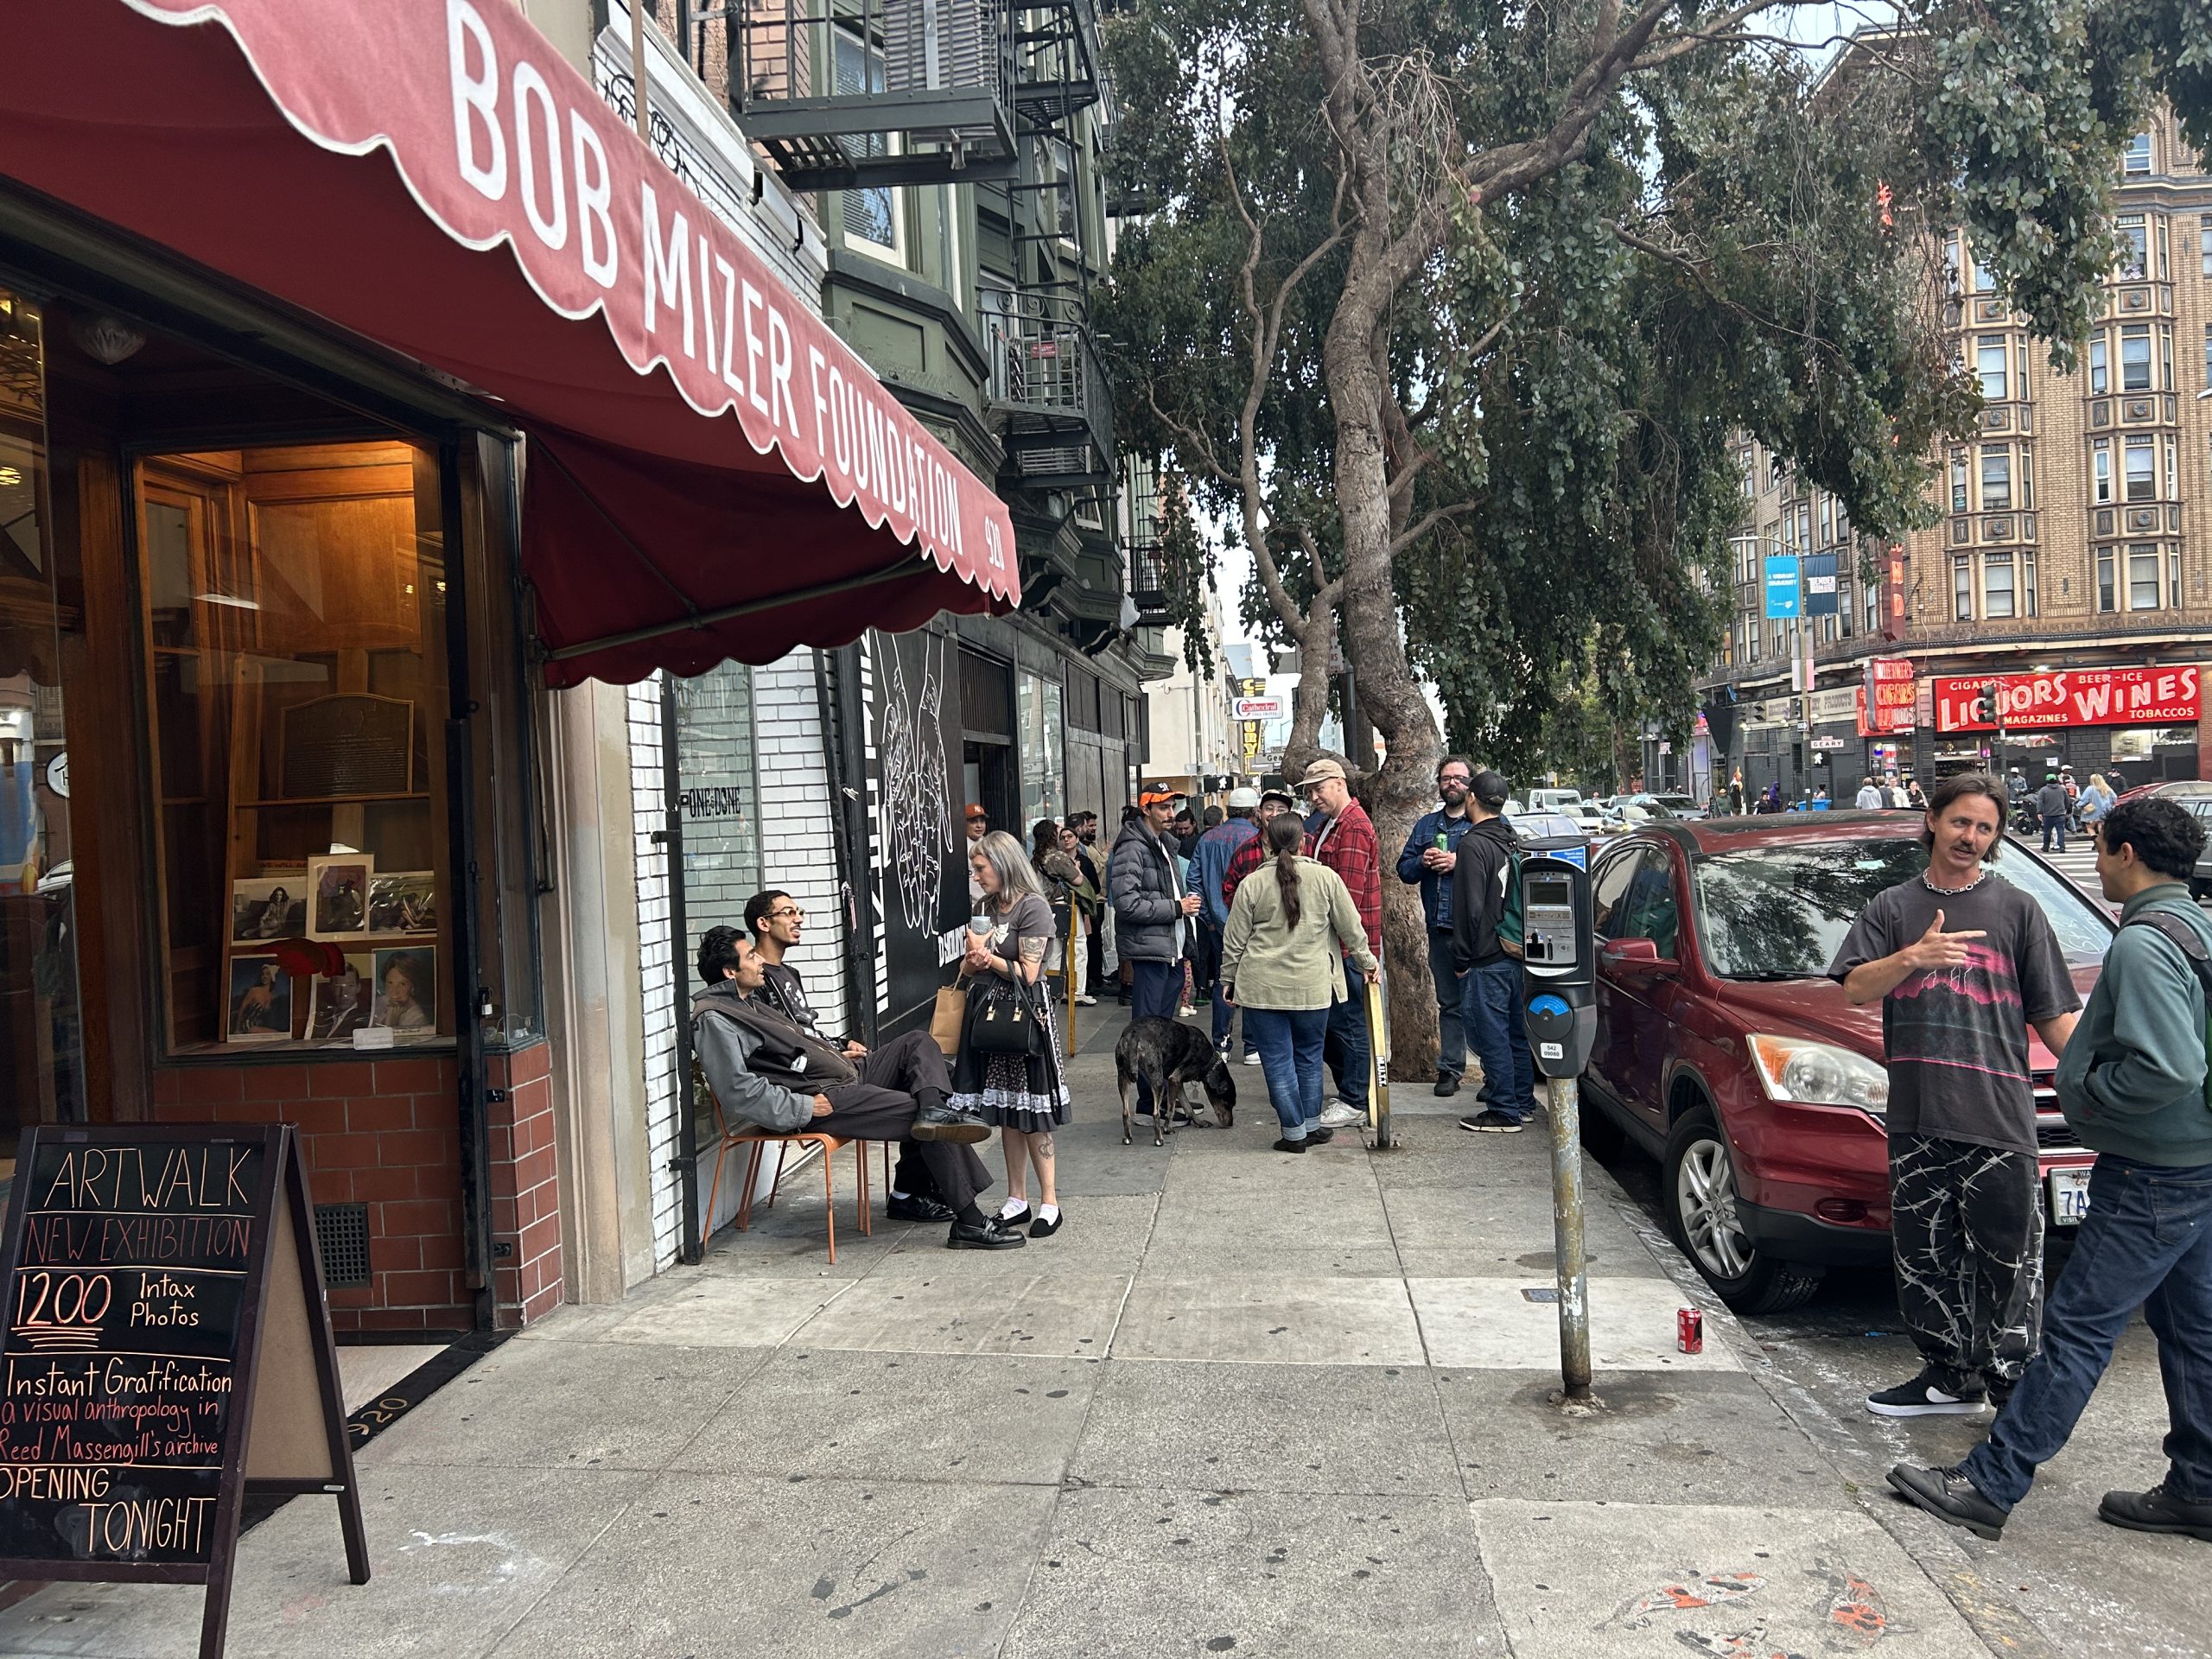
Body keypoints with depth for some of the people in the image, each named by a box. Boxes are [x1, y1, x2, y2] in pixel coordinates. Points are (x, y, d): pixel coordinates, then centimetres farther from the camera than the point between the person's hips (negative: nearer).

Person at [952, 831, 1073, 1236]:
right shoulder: (986, 908, 13)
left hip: (1025, 1015, -7)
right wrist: (974, 960, -6)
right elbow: (968, 967, 16)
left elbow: (1027, 974, -14)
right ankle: (1017, 1201, 18)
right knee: (1006, 1115, 10)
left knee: (1031, 1116, -3)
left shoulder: (1032, 907, -10)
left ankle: (1049, 1203, 5)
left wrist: (986, 955, -6)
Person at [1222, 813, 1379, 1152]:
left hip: (1262, 986, -1)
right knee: (1309, 1056, 16)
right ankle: (1311, 1126, 24)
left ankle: (1294, 1132, 9)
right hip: (1312, 985, 1)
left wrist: (1229, 978, 14)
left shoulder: (1252, 883, -3)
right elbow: (1351, 927, 4)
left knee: (1277, 1059, 6)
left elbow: (1234, 940, 2)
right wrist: (1367, 962, 19)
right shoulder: (1326, 877, -3)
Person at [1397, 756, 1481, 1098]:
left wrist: (1460, 862, -18)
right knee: (1448, 1003, 12)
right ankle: (1450, 1069, 19)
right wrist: (1423, 862, -6)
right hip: (1439, 929, 5)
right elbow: (1404, 869, 14)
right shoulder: (1425, 825, 17)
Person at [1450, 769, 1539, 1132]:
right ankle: (1522, 1103, 25)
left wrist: (1462, 958, -11)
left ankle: (1504, 1112, 0)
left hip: (1487, 959, -9)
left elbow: (1470, 909, -17)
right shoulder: (1513, 841, 12)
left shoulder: (1474, 845, -15)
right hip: (1517, 953, 9)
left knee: (1491, 1035, -3)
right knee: (1516, 1032, 16)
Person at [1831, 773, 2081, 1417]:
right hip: (1916, 1117, 3)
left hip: (1998, 1117, -2)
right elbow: (1856, 988, -2)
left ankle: (2014, 1383, 12)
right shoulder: (1892, 908, 12)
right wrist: (1911, 959, -19)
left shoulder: (2017, 909, 7)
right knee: (1925, 1253, 11)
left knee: (2009, 1255, 0)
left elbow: (2053, 1015, 5)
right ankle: (1949, 1375, 24)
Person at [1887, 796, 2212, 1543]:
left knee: (2078, 1328, -7)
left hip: (2152, 1178, -10)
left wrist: (2087, 1094, -14)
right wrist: (2090, 1077, 13)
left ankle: (1990, 1485, -2)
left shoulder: (2143, 944, -20)